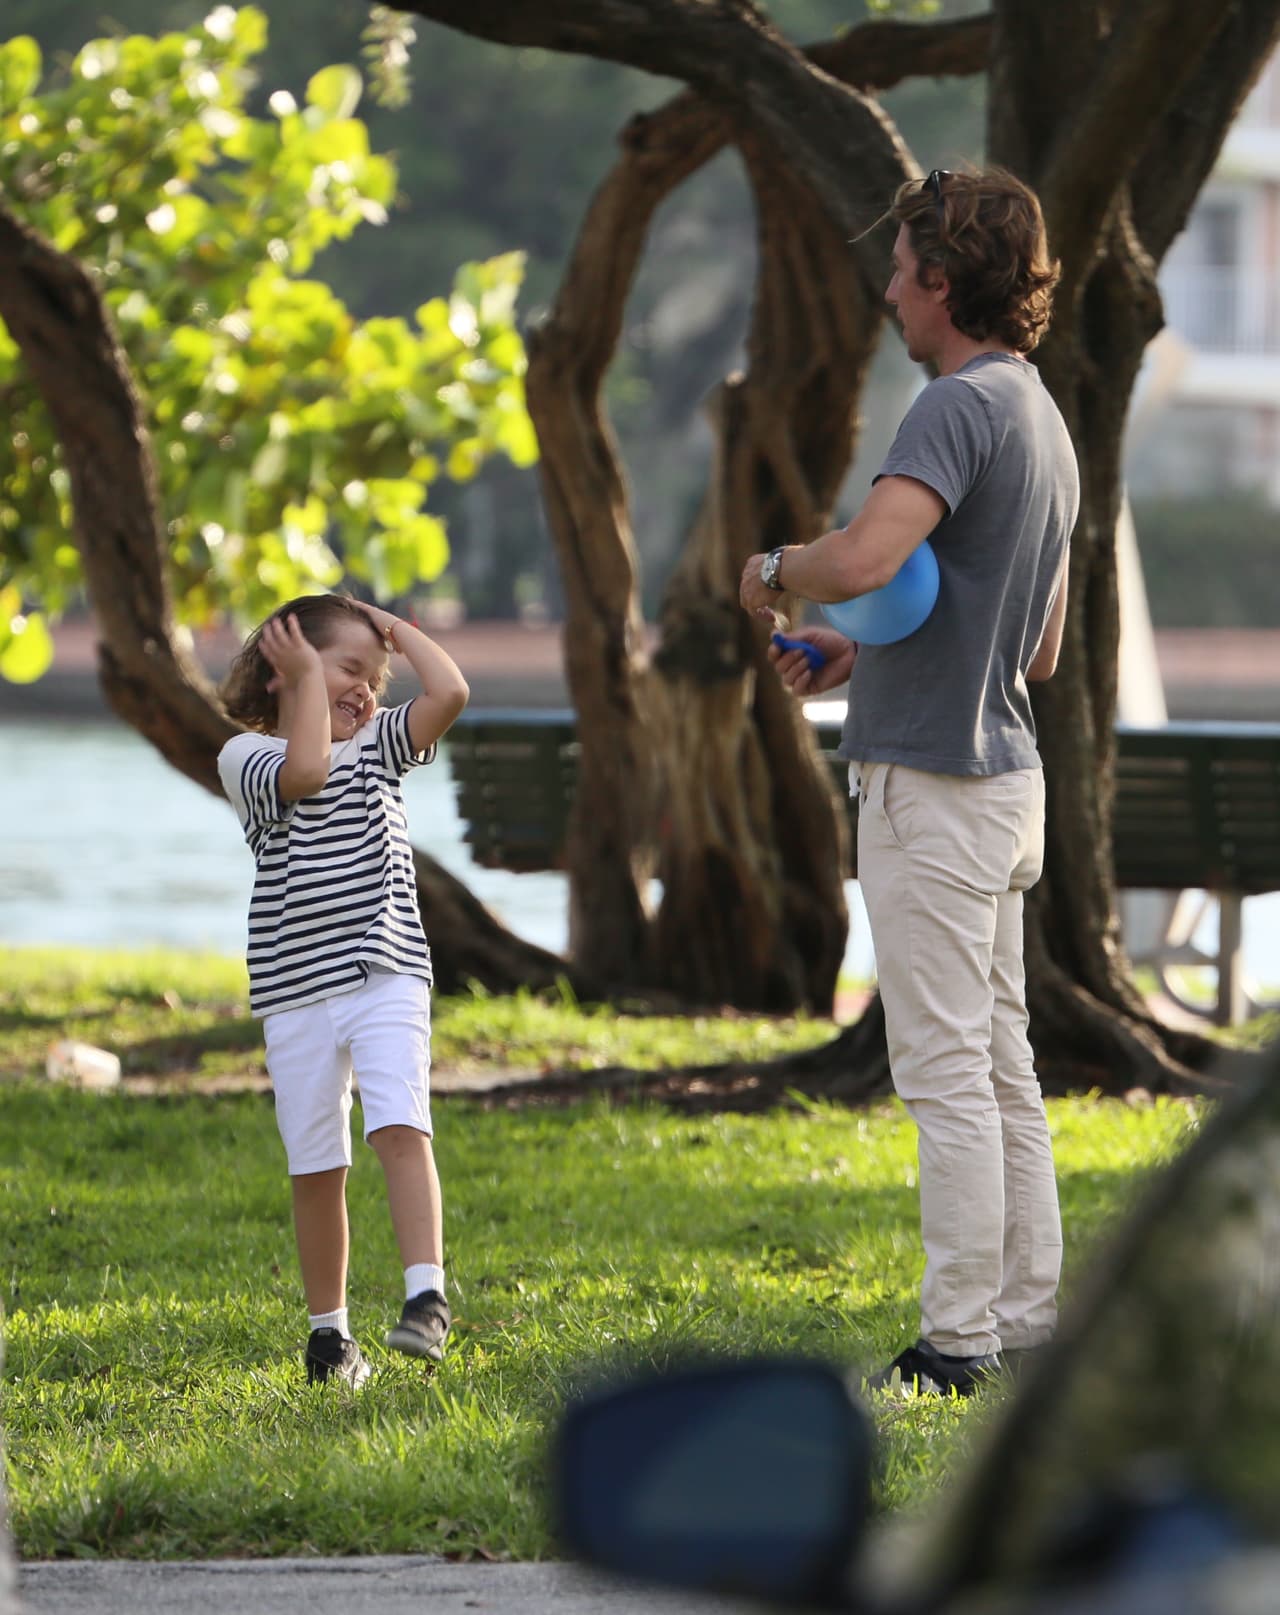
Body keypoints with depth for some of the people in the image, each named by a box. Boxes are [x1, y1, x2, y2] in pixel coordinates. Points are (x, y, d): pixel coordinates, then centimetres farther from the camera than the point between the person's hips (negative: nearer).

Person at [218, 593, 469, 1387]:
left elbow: (450, 692, -3)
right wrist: (308, 679, -6)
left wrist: (395, 629, 8)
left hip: (387, 978, 1)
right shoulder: (247, 756, 3)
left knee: (400, 1128, -19)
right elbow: (305, 773, -18)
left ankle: (426, 1294, -26)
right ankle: (329, 1331, 14)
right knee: (317, 1166, 3)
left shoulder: (378, 743, 12)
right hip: (296, 992, -1)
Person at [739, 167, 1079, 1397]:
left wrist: (773, 571, -11)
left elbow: (865, 558, -33)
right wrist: (863, 655, 22)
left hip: (931, 786, -10)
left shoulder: (961, 407, -16)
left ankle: (958, 1341, -6)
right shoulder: (1043, 419, 15)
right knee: (1000, 1064, 13)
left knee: (947, 1071, -7)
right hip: (1004, 774, 10)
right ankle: (1027, 1316, 17)